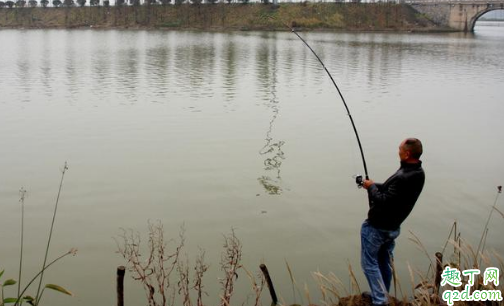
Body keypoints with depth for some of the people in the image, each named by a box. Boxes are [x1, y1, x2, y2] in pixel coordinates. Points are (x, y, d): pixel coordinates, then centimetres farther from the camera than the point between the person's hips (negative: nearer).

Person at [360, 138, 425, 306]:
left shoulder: (403, 178, -32)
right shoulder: (418, 173, -2)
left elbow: (383, 202, -29)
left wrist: (371, 187, -14)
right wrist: (375, 185, 2)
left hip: (376, 227, -9)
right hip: (392, 227, 9)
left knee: (369, 263, 4)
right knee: (385, 262, 22)